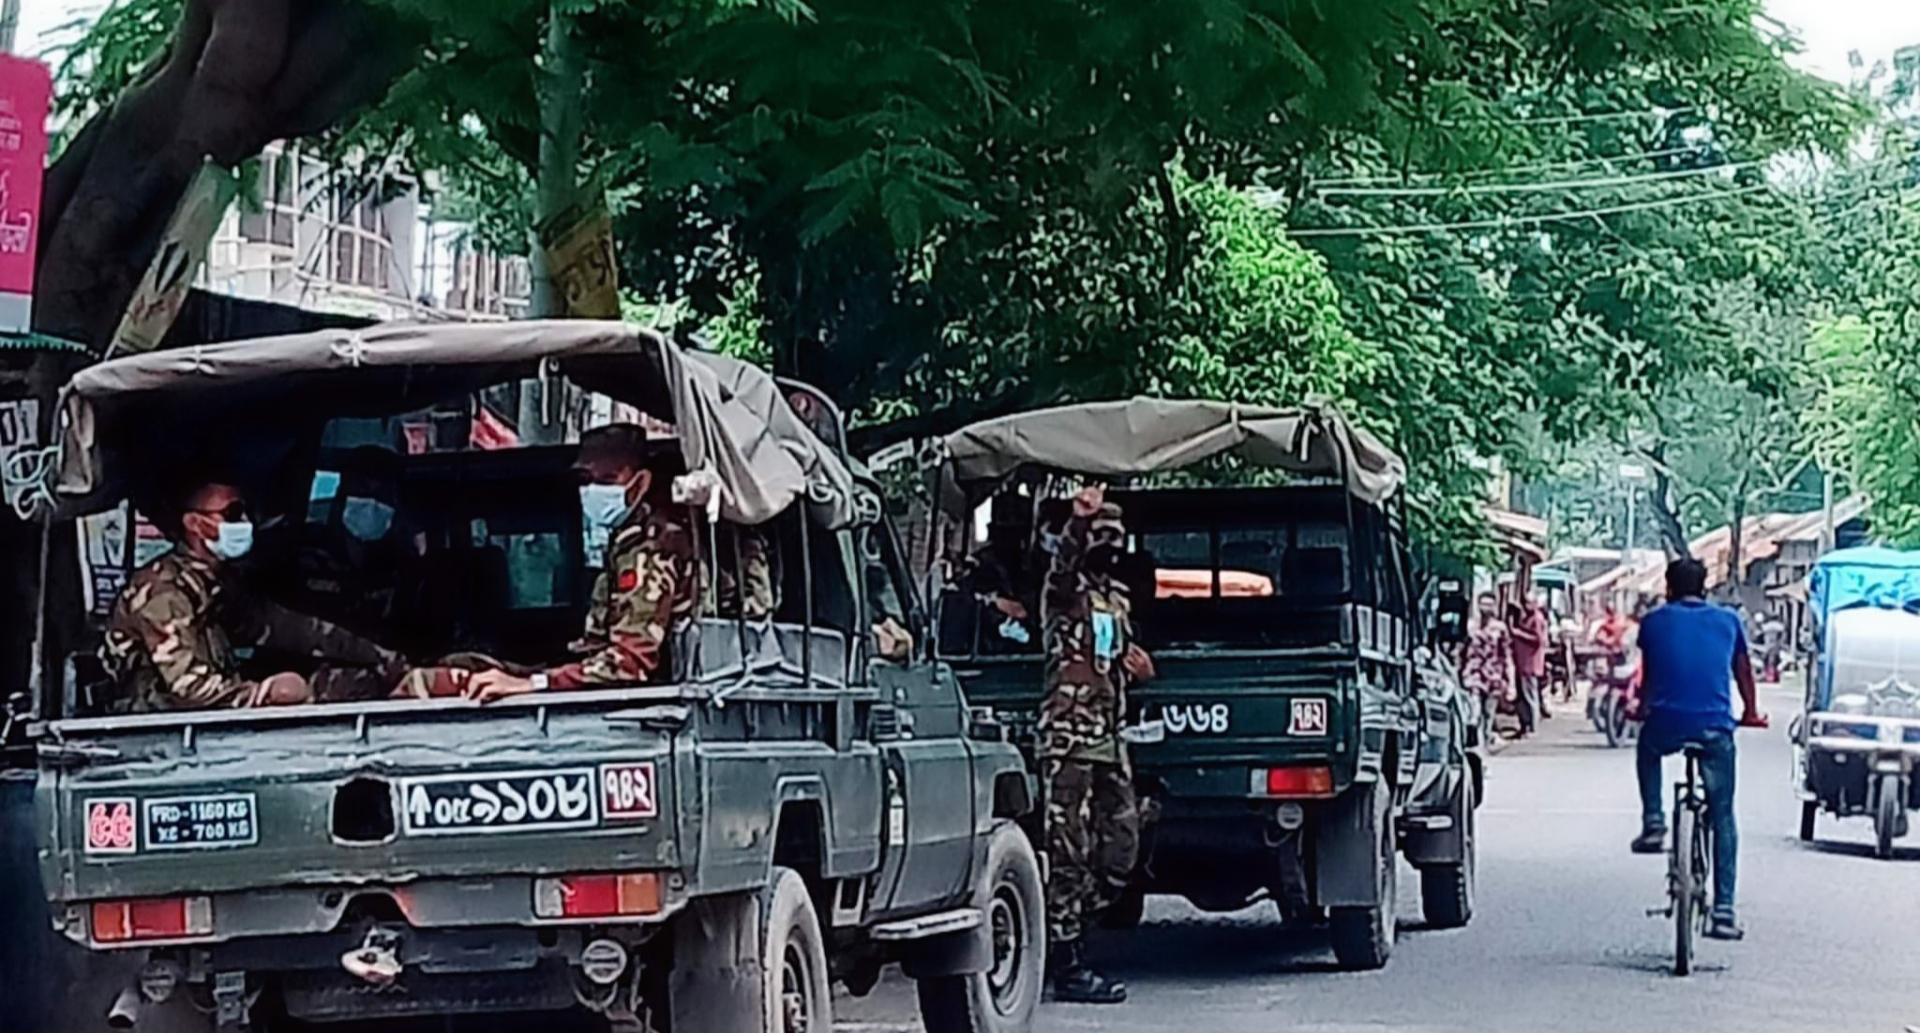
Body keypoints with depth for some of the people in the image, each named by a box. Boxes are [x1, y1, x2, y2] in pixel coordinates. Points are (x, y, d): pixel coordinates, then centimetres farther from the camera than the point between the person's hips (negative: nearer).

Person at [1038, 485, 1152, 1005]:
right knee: (1069, 849, -7)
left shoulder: (1118, 597, 20)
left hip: (1111, 736, 8)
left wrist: (1132, 662, 9)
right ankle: (1067, 966, -6)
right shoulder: (1065, 590, -4)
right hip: (1070, 732, -8)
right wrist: (1078, 520, -47)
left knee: (1121, 841, 8)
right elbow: (1064, 559, -27)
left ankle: (1068, 928, 20)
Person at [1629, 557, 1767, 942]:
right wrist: (1751, 713, 42)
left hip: (1666, 724, 0)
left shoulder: (1654, 622, 12)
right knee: (1722, 819, 10)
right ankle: (1723, 911, 4)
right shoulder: (1727, 620, 14)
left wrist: (1643, 710, 42)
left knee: (1647, 749, 37)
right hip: (1715, 728, 0)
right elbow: (1743, 669, 27)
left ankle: (1653, 822, 20)